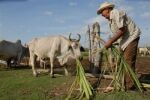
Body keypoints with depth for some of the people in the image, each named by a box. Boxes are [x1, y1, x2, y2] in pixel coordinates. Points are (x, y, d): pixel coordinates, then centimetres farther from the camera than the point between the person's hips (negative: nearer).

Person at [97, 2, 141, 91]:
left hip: (131, 37, -10)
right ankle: (123, 83, 20)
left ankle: (129, 87, -7)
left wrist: (110, 41, -22)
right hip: (124, 40, 10)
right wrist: (110, 42, 3)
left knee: (128, 62, -13)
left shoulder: (117, 13, -16)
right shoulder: (110, 19, 13)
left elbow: (122, 30, -24)